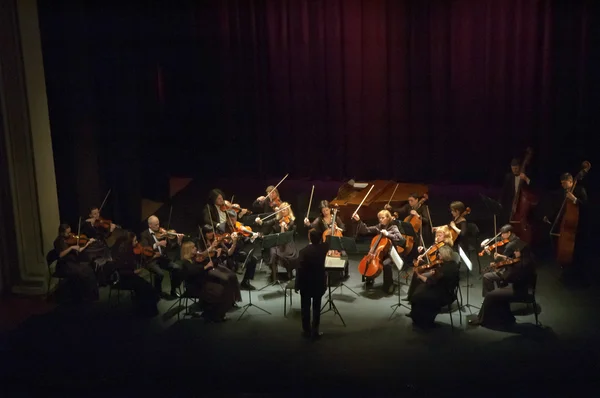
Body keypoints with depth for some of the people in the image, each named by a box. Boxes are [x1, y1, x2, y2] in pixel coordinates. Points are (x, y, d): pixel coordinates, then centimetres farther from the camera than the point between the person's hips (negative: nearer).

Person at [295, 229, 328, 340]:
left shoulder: (303, 251, -18)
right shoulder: (323, 248, -9)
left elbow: (300, 270, -15)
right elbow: (325, 242, 20)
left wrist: (297, 285, -7)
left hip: (306, 283, -2)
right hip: (319, 282, 2)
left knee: (305, 307, 10)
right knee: (317, 307, 10)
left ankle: (306, 330, 16)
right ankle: (315, 331, 12)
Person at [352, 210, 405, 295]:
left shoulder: (393, 228, -7)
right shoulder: (378, 227, 8)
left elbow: (401, 240, -20)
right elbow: (366, 230, 4)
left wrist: (388, 234, -26)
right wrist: (359, 221, -8)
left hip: (390, 254, -6)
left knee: (386, 264, -35)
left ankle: (389, 285, -15)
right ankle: (369, 280, 16)